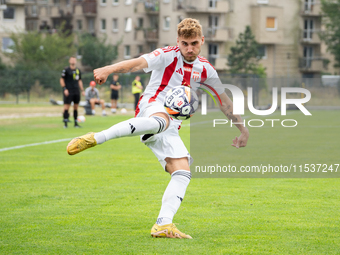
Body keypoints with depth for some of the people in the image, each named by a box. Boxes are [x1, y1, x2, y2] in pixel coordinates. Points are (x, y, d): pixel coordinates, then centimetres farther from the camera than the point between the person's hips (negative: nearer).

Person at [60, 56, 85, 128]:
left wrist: (82, 90, 15)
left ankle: (76, 123, 11)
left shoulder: (78, 70, 15)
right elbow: (61, 80, -4)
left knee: (76, 107, 6)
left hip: (76, 91, 6)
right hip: (68, 91, -6)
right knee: (67, 106, -8)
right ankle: (65, 123, -3)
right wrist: (65, 89, -13)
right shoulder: (66, 70, -2)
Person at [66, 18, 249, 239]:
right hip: (152, 107, -6)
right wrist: (109, 70, -39)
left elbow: (224, 101, 29)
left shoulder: (205, 69, 15)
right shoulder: (168, 55, -2)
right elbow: (138, 63, -21)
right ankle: (94, 139, -45)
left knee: (183, 173, -13)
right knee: (161, 121, -43)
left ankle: (163, 225, -19)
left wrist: (243, 129, 32)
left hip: (170, 130, 6)